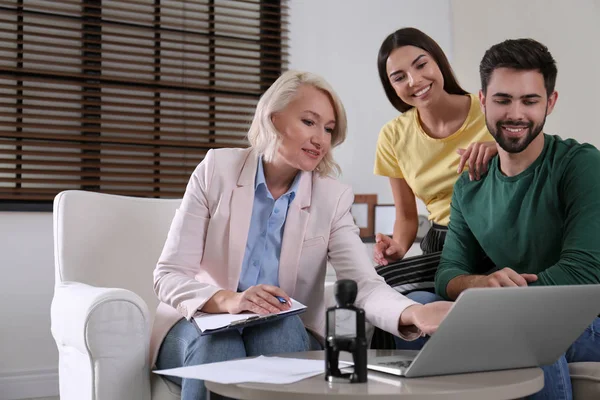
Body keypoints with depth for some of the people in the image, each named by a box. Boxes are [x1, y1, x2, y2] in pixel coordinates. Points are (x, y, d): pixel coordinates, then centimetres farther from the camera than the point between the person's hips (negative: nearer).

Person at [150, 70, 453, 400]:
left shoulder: (333, 198, -4)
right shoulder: (217, 169, -6)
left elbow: (364, 284, -17)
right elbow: (168, 276, -11)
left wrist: (415, 313, -40)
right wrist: (227, 300, -32)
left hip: (285, 335, 2)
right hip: (203, 322, -1)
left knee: (282, 329, -32)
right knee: (218, 345, -34)